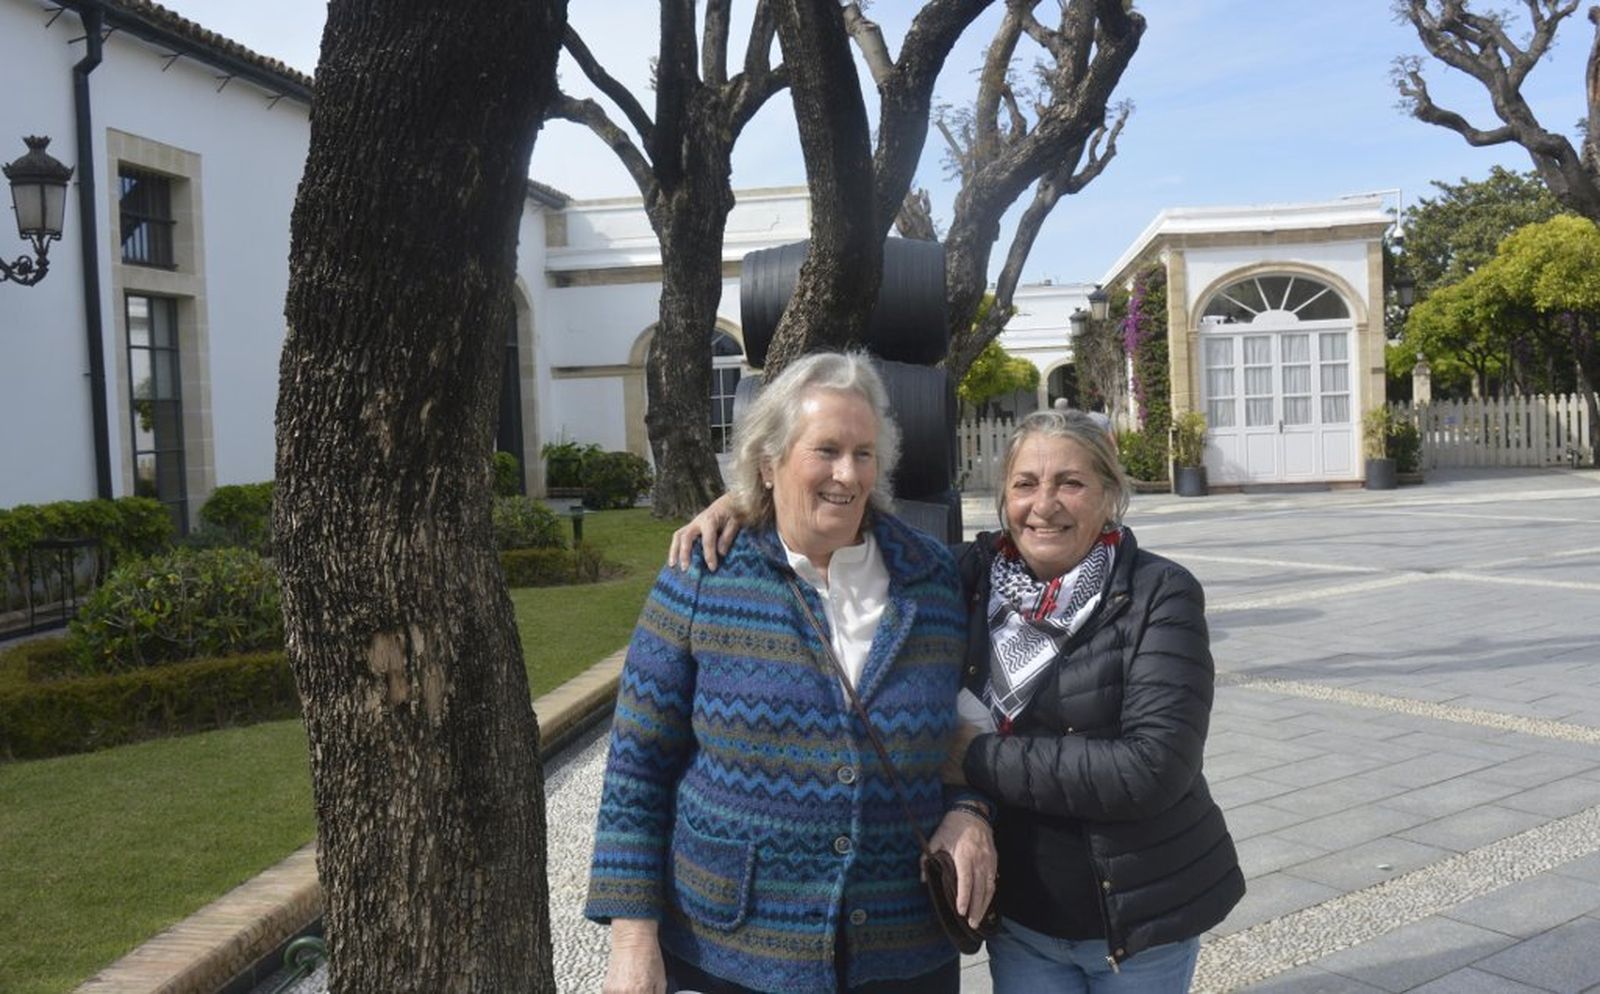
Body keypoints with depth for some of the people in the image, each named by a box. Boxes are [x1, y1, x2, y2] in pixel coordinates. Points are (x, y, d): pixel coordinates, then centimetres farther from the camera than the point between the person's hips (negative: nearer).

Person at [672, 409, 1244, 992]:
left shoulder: (1161, 595, -15)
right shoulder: (977, 574, -4)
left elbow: (1153, 766, -23)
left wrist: (979, 756, -19)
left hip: (1144, 914, -2)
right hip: (1022, 912, 3)